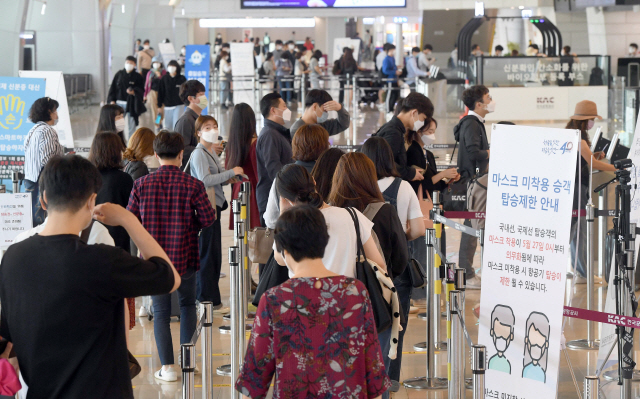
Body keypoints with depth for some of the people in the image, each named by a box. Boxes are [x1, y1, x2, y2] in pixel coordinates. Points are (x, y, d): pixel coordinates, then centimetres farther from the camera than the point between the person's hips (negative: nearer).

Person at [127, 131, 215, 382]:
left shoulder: (142, 184, -7)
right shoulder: (193, 185, -11)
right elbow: (208, 218, -7)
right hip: (184, 256, 0)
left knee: (161, 311, 10)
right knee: (187, 304, 21)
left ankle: (167, 366, 6)